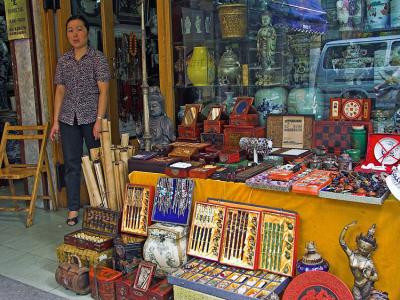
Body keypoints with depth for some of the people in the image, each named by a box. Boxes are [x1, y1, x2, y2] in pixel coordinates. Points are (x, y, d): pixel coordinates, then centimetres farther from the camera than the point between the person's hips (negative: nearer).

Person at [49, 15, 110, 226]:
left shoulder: (98, 58, -1)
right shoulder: (63, 61, 11)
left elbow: (103, 90, -7)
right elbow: (60, 91, 12)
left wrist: (99, 120, -15)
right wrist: (56, 121, 6)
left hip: (91, 117, -4)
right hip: (68, 119, 4)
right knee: (71, 164, 5)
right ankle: (73, 210, 12)